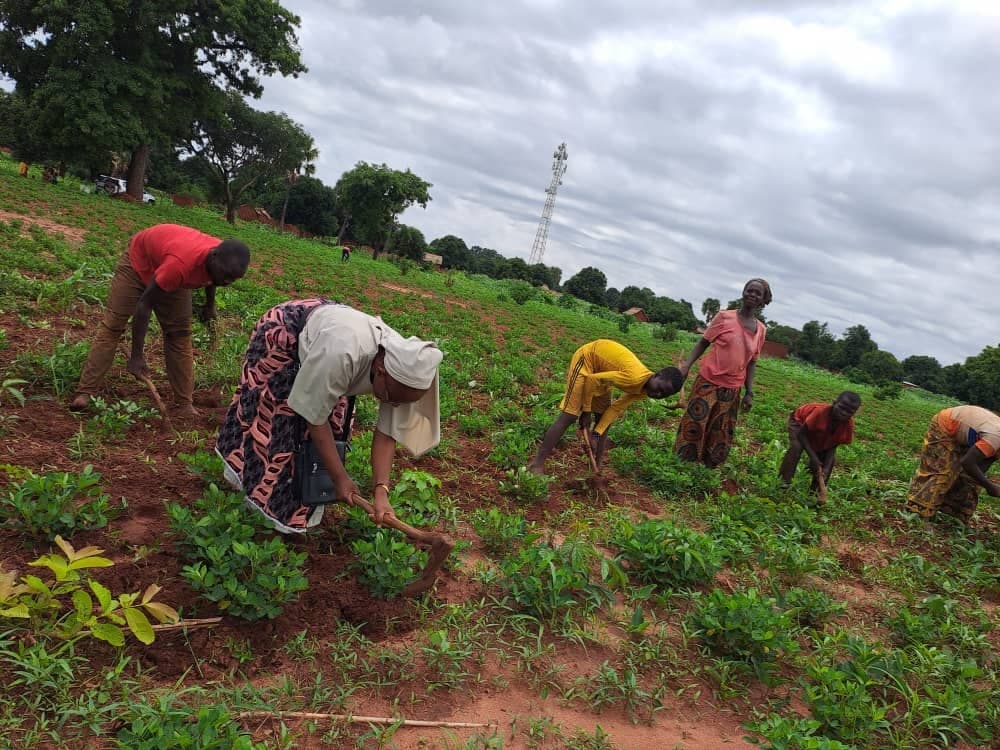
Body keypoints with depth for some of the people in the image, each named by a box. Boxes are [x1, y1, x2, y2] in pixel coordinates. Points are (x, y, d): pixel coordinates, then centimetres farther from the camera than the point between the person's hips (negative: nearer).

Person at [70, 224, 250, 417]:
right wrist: (136, 356, -33)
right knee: (112, 326, -7)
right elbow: (144, 303, -37)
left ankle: (185, 404, 0)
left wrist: (210, 304, 10)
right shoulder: (180, 263, -46)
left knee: (179, 334, -1)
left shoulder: (221, 258, -28)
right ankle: (84, 392, -4)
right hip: (139, 259, -5)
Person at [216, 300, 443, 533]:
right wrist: (340, 478, -25)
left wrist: (381, 490, -32)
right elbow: (314, 417, -32)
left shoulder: (404, 368, -28)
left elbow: (386, 434, -20)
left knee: (330, 421, 3)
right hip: (282, 332, -5)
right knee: (275, 418, 1)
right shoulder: (341, 355, -46)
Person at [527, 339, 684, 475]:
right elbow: (591, 380, -28)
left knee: (602, 418, 7)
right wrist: (586, 411, -16)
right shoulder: (635, 378, -34)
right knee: (569, 415, -14)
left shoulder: (643, 390, -7)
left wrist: (597, 434, -13)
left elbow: (616, 408, -5)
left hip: (600, 368, 8)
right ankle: (537, 464, -13)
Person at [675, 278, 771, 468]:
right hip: (708, 381, -3)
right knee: (694, 424, -2)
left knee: (721, 433, 8)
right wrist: (686, 365, -13)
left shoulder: (761, 330, 5)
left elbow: (751, 363, 10)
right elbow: (703, 343, -1)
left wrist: (749, 392, 7)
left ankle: (708, 469, 19)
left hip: (732, 389, 3)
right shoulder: (724, 317, -4)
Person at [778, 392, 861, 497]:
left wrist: (826, 468, -31)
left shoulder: (849, 424, -29)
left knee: (830, 458, -8)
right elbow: (802, 434, -36)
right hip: (800, 420, -4)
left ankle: (816, 490, 7)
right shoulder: (821, 412, -44)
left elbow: (833, 446, -20)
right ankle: (784, 482, -18)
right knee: (796, 446, -28)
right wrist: (813, 458, -41)